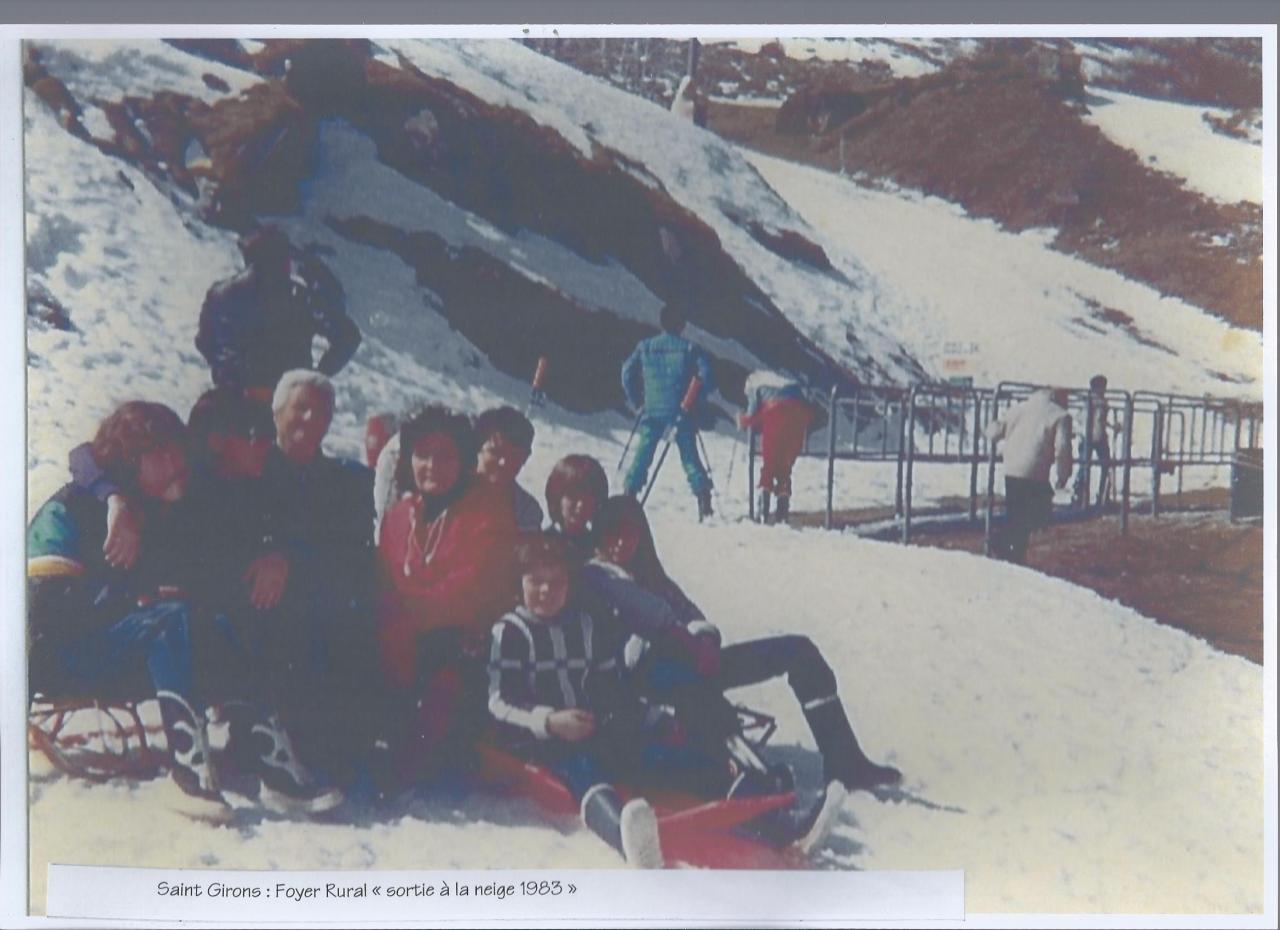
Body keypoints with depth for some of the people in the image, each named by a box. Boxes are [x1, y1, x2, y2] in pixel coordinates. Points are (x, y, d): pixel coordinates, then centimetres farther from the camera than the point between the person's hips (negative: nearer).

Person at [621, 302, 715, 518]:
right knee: (689, 456, 6)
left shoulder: (645, 347, 5)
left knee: (642, 455, 7)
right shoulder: (689, 348, 1)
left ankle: (630, 492, 0)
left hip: (652, 411, 1)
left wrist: (636, 402, 11)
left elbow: (627, 372, 2)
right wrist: (696, 402, 5)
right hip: (682, 412, -1)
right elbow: (705, 375, -6)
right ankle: (703, 496, -2)